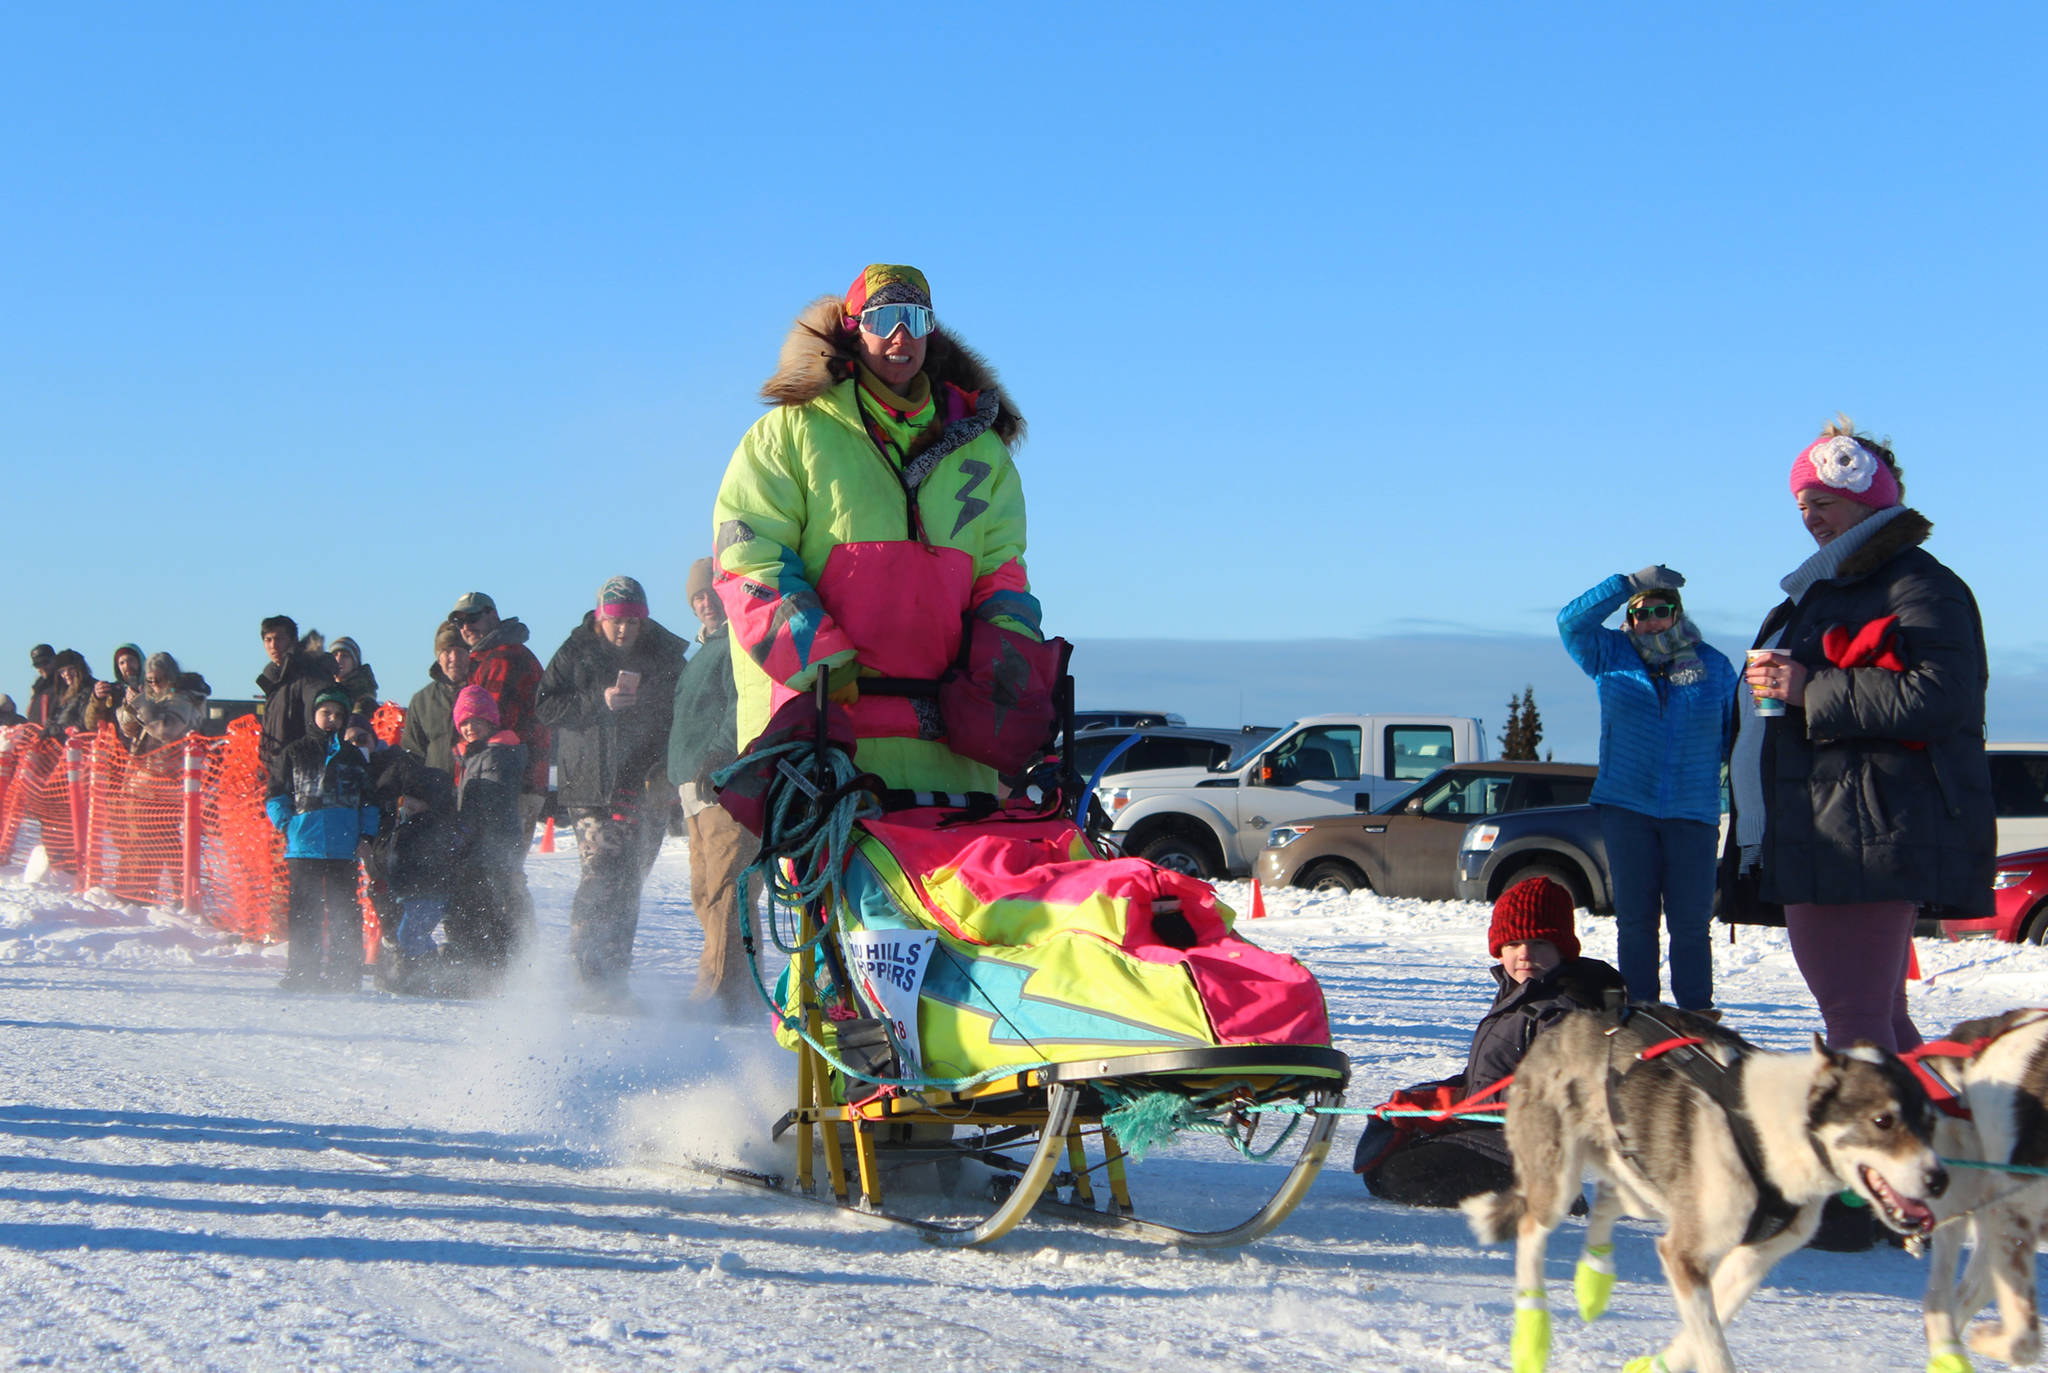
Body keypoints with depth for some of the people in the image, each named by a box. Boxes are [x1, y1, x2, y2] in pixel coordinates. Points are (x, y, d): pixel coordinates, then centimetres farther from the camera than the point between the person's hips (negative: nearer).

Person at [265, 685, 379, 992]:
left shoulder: (354, 756, 15)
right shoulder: (293, 753, 11)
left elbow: (369, 800, 18)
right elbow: (276, 794, 12)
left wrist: (366, 834, 6)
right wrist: (287, 823, -2)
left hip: (344, 848, 1)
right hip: (303, 846, -1)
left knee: (343, 910, 1)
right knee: (304, 909, -2)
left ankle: (344, 974, 5)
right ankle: (301, 972, 3)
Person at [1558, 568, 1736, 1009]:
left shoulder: (1713, 665, 9)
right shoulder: (1612, 656, 8)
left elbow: (1735, 733, 13)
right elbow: (1571, 621, -7)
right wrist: (1631, 584, -14)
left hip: (1693, 812, -1)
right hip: (1626, 808, 1)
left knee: (1691, 921, -3)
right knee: (1635, 919, 2)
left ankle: (1697, 1017, 3)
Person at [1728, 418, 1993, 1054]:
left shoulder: (1919, 588, -7)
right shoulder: (1827, 588, 24)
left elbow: (1937, 698, -23)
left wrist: (1812, 690, -19)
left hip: (1868, 835, -11)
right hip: (1817, 837, 11)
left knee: (1856, 1019, -16)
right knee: (1876, 1016, 13)